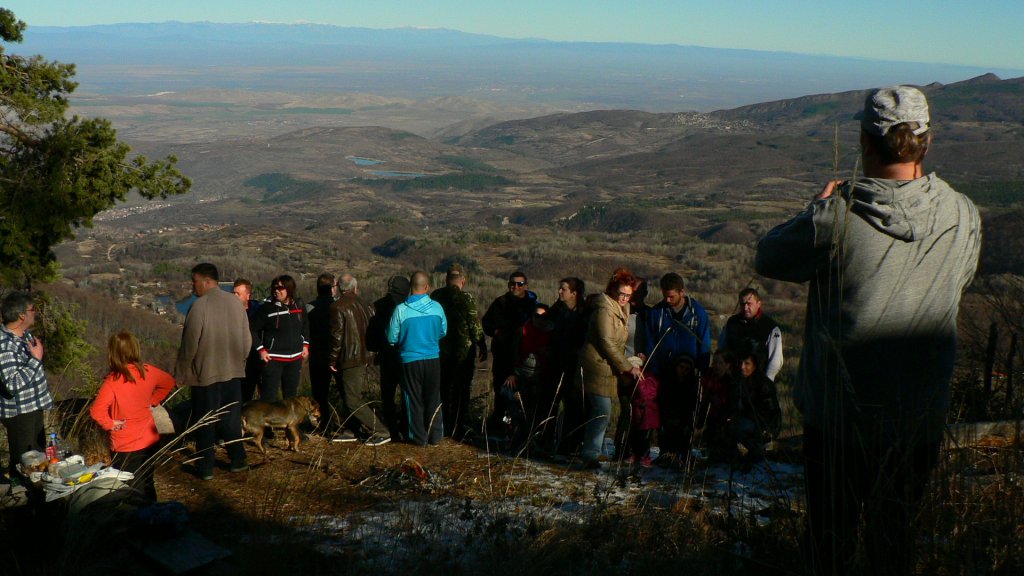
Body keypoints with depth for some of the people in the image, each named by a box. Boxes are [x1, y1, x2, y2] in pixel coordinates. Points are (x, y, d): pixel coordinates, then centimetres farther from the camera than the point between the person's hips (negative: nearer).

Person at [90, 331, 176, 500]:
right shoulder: (148, 372, -6)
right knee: (147, 485, 21)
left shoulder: (113, 382, -22)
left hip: (126, 448, -5)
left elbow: (96, 411, -31)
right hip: (150, 441, 5)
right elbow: (169, 382, 12)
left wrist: (110, 424, -14)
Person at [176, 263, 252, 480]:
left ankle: (205, 468, 13)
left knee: (204, 422, 7)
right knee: (231, 419, 17)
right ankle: (238, 460, 21)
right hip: (233, 372, 5)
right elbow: (247, 339, 7)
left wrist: (181, 373, -2)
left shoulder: (199, 306, -16)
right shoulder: (235, 302, 1)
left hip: (205, 373, -5)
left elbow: (189, 343, -13)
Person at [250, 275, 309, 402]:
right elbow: (253, 330, -7)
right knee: (269, 396, -7)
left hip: (295, 359, 5)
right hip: (273, 359, -5)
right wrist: (261, 350, -11)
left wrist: (305, 345, 13)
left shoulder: (299, 306, 4)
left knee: (292, 395, 16)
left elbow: (305, 327, 20)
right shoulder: (267, 307, -11)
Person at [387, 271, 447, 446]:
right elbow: (444, 332, 5)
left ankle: (419, 437, 17)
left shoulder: (401, 309, -15)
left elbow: (392, 338, -7)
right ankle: (435, 435, 22)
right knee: (434, 399, 16)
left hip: (410, 360, -2)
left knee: (414, 400, 11)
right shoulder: (437, 307, -9)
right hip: (433, 359, 2)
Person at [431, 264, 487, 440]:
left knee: (443, 389, 16)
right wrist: (482, 347, -2)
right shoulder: (466, 298, -14)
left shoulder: (435, 296, -2)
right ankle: (456, 429, 8)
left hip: (440, 351, 4)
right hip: (463, 352, -4)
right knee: (461, 391, 6)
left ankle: (441, 426, 23)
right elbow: (475, 326, -13)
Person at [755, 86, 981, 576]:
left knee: (831, 534, 14)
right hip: (922, 416, 3)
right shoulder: (964, 217, -8)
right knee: (895, 533, 21)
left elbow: (769, 258, -4)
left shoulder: (836, 216, -20)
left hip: (839, 412, -3)